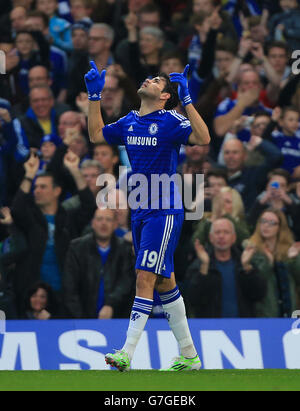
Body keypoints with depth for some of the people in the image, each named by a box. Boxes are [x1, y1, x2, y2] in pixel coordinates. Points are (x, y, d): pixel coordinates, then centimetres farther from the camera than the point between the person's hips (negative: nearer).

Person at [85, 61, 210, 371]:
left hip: (164, 212, -8)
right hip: (140, 212, 8)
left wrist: (185, 98, -26)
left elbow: (203, 138, -23)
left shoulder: (170, 121, -9)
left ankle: (126, 355, -17)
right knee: (164, 282, 10)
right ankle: (189, 356, 17)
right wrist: (94, 95, 16)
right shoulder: (129, 122, 12)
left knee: (145, 278, -12)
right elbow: (96, 135, 23)